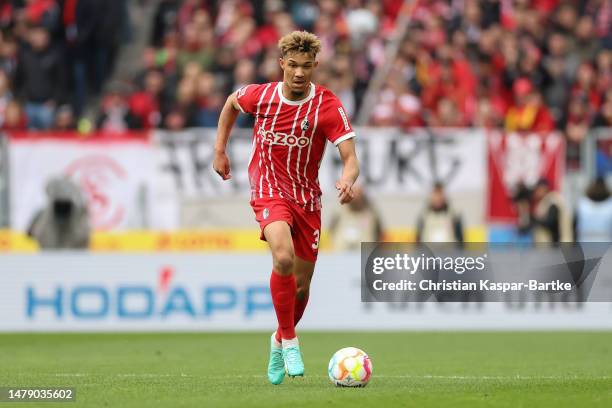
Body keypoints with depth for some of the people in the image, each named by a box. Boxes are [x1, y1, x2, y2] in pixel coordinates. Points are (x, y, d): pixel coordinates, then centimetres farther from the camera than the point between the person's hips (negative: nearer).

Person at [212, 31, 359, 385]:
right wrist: (220, 151, 14)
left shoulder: (329, 106, -14)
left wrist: (347, 180, -42)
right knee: (284, 257, -30)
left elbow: (351, 159, -20)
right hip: (269, 192, -2)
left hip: (308, 198, 2)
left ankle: (280, 340, 39)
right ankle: (290, 340, -14)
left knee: (301, 285, 9)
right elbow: (232, 103, 16)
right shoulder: (260, 96, -9)